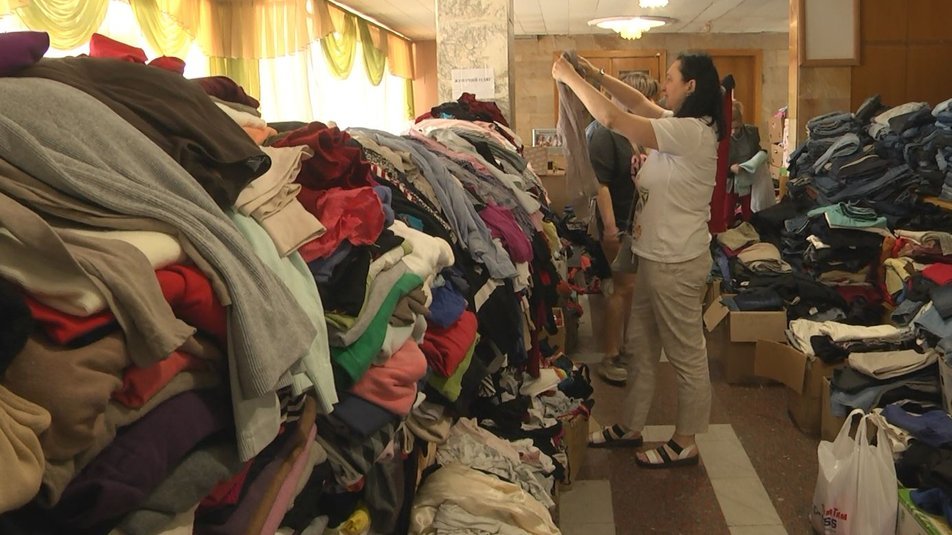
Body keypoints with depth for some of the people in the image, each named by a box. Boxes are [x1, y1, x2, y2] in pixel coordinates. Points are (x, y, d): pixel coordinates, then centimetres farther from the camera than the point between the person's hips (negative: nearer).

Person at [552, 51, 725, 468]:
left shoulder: (691, 132, -22)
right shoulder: (684, 125, 8)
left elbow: (612, 119, -25)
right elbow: (641, 104, 20)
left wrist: (571, 78, -15)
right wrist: (598, 77, 9)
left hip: (677, 263, -10)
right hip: (657, 257, 10)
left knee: (686, 354, 5)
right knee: (642, 345, 18)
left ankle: (685, 443, 20)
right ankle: (630, 427, 32)